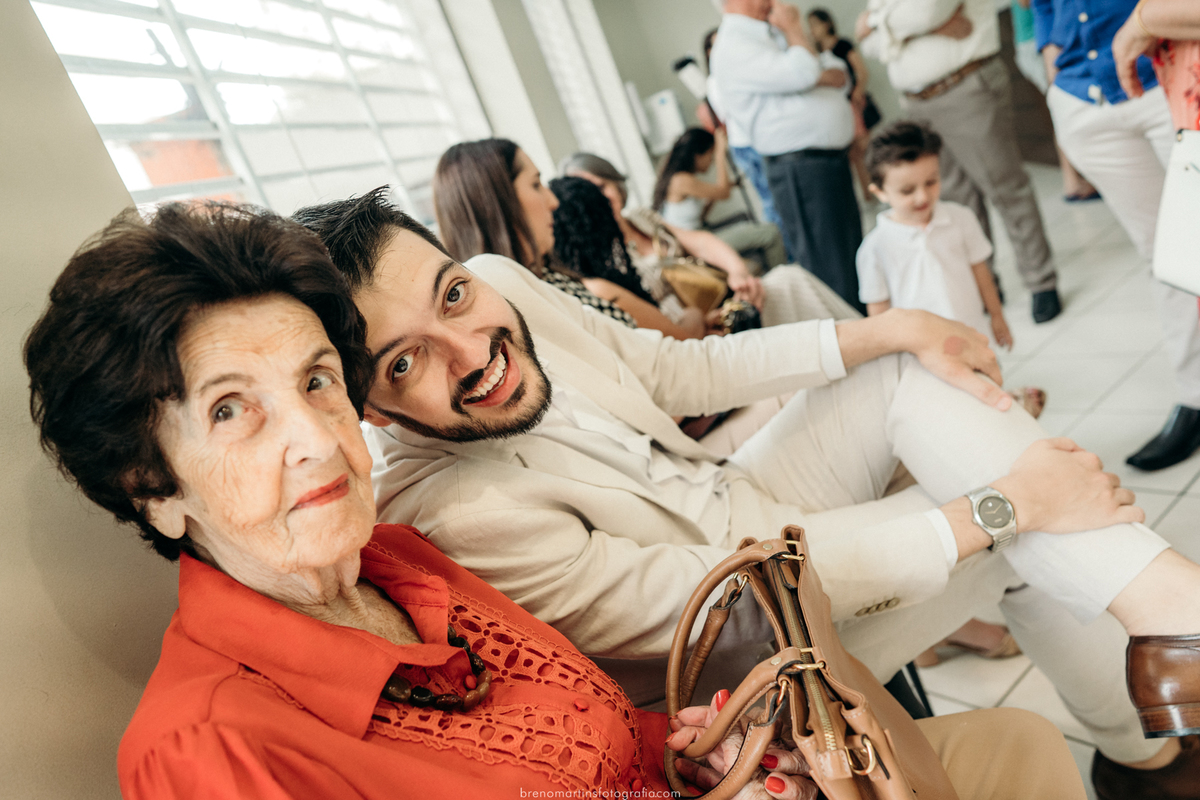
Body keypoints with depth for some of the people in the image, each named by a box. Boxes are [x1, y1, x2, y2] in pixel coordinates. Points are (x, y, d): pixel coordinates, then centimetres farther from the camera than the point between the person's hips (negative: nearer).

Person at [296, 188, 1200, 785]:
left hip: (740, 509, 8)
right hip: (750, 644, -7)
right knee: (1028, 537, -10)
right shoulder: (454, 517, -35)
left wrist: (892, 329, -6)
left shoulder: (495, 278, -13)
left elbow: (681, 370, -1)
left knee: (912, 373, -4)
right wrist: (1000, 507, -24)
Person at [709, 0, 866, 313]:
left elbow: (839, 74, 15)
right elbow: (802, 74, -23)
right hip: (801, 167, -9)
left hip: (833, 157, 10)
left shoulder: (773, 36, 19)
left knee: (854, 255, 16)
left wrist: (817, 75, -9)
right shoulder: (732, 47, -11)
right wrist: (793, 26, -5)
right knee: (830, 269, -6)